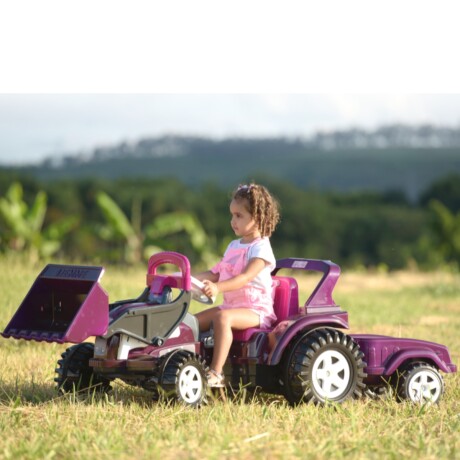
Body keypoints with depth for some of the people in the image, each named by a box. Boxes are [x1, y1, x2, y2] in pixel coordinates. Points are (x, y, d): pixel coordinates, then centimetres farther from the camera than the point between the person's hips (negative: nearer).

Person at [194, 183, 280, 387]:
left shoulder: (261, 248, -11)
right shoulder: (234, 246, 17)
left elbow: (245, 277, -27)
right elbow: (215, 273, 19)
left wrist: (218, 287, -42)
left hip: (256, 309, -9)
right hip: (232, 306, 9)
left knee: (222, 317, -35)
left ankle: (216, 374, -40)